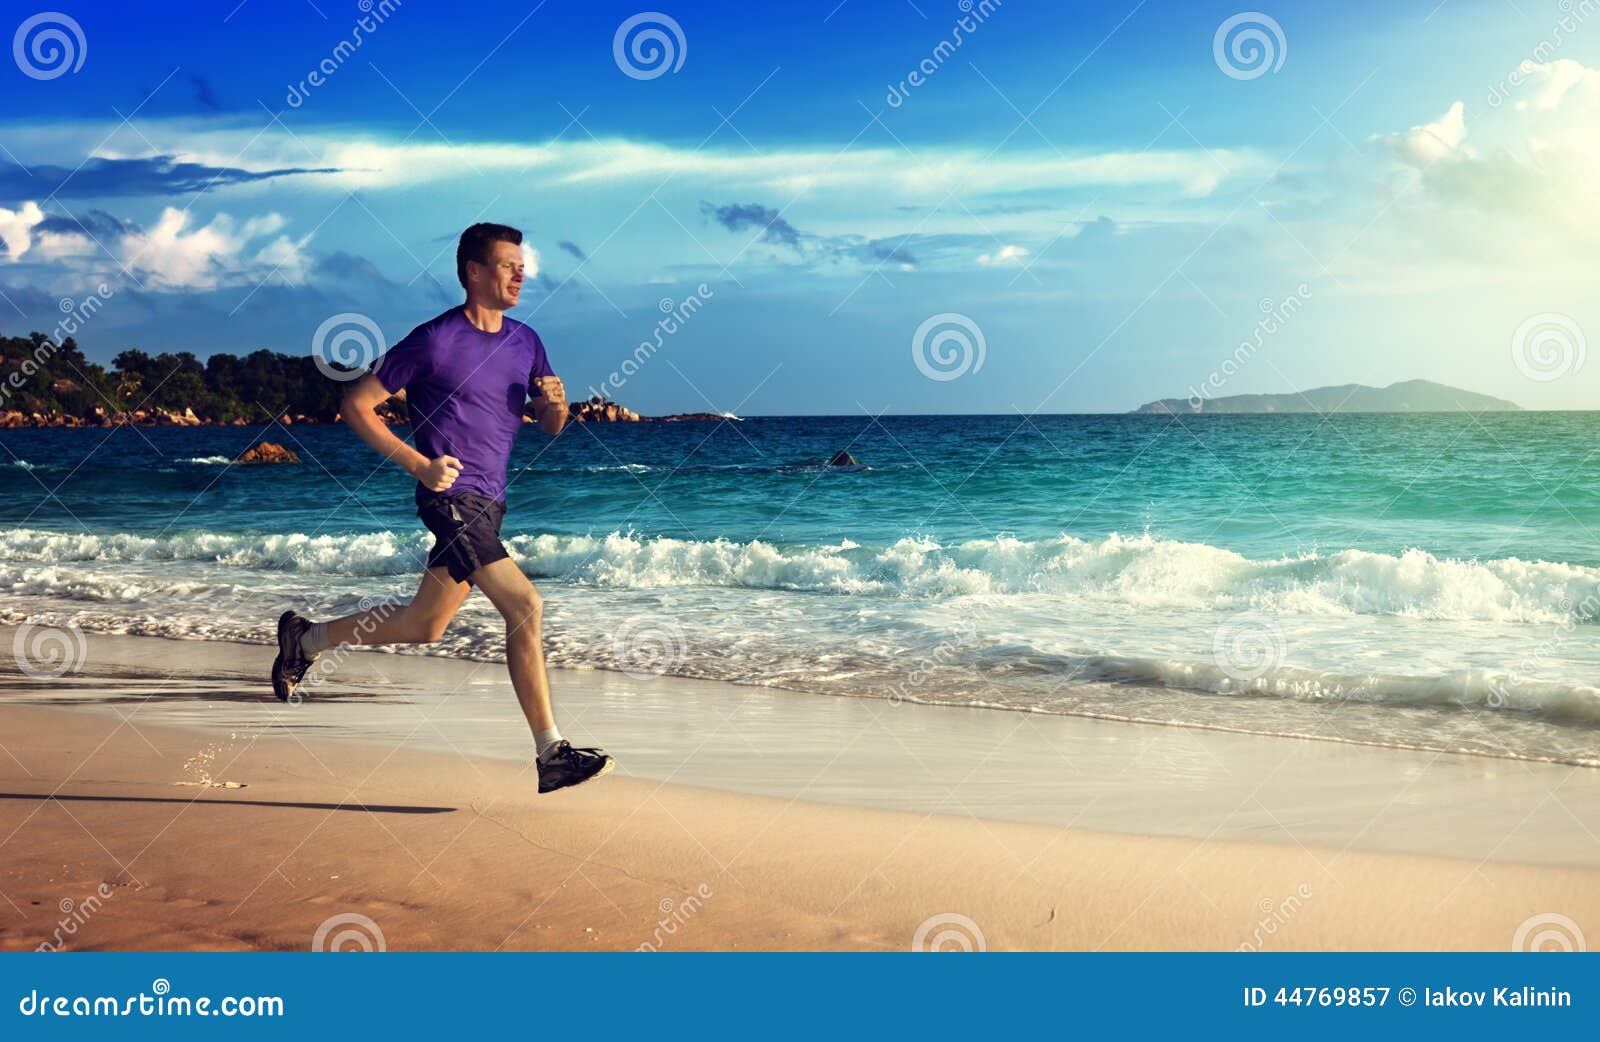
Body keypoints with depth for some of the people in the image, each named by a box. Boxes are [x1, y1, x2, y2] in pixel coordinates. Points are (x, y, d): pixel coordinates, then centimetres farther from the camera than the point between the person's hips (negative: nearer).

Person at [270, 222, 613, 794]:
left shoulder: (526, 342, 9)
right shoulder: (434, 340, -10)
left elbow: (551, 426, 16)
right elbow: (356, 404, -5)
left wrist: (556, 404, -8)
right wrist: (419, 464, -13)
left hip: (489, 504, 8)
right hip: (453, 496, -8)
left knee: (423, 626, 17)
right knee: (526, 605, -19)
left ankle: (305, 637, 39)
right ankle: (552, 754, -17)